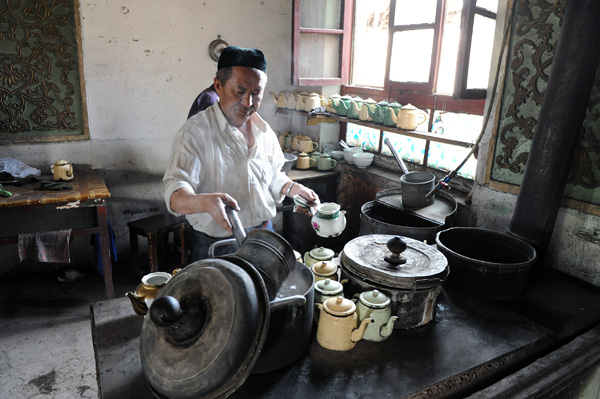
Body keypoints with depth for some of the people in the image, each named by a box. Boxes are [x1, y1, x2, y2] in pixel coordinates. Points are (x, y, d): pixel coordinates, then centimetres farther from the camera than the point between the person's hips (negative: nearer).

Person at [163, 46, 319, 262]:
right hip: (214, 245, -5)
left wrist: (294, 189, 1)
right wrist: (205, 202, -45)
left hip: (263, 235, 6)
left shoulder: (264, 131, 4)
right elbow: (176, 194, -25)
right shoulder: (195, 132, -16)